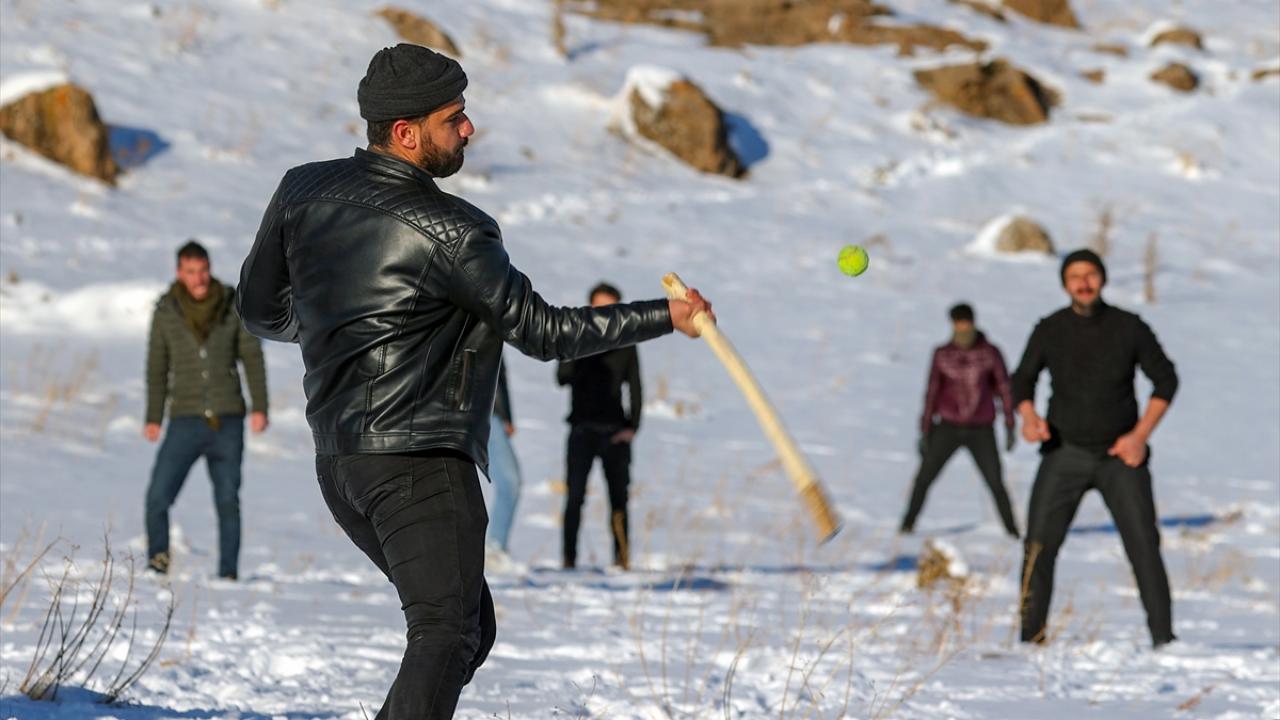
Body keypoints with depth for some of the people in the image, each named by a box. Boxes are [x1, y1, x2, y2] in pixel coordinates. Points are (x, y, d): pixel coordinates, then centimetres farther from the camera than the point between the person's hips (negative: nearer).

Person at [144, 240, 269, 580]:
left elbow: (252, 357, 5)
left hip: (228, 422, 1)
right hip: (186, 421, 0)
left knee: (228, 501, 3)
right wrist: (153, 418, 5)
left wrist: (260, 407, -3)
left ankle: (228, 573, 12)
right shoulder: (166, 312, 1)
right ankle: (158, 559, 0)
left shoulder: (232, 306, 1)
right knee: (158, 497, -15)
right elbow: (157, 368, 8)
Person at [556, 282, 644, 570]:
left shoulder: (625, 346, 10)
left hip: (615, 431, 1)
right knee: (575, 496, -7)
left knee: (619, 498, 1)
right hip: (582, 428, -1)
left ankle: (622, 557, 6)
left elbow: (635, 389, 12)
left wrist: (632, 427, 1)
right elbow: (562, 377, -8)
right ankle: (569, 559, -5)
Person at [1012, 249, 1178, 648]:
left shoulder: (1130, 328, -4)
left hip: (1121, 454, 0)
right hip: (1065, 453, 0)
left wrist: (1140, 435, -7)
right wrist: (1028, 415, -13)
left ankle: (1163, 637, 1)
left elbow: (1165, 379, 3)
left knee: (1144, 547, -7)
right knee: (1039, 547, -12)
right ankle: (1031, 638, -6)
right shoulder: (1049, 330, -3)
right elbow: (1023, 379, 9)